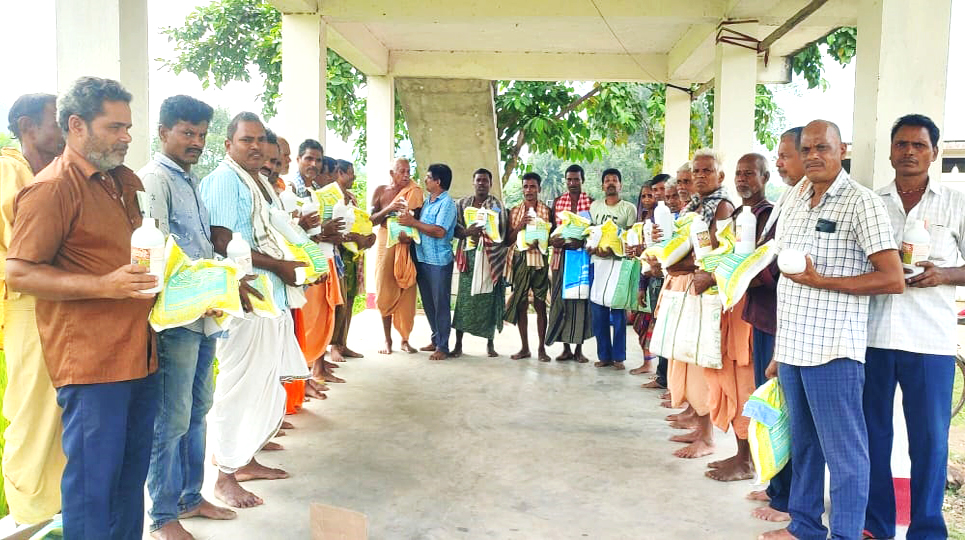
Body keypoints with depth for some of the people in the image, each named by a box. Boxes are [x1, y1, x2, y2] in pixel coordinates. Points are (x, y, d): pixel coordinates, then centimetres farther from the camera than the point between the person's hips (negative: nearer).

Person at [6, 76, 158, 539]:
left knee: (133, 469, 15)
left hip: (138, 353, 8)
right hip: (90, 360, -8)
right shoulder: (52, 188, -10)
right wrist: (105, 286, -23)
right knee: (94, 477, 1)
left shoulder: (124, 181, 15)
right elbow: (17, 273, -13)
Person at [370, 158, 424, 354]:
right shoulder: (381, 191, 5)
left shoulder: (414, 193, 5)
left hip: (406, 247, 0)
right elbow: (371, 219, 1)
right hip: (385, 244, 0)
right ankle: (387, 339, 10)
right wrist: (389, 208, -15)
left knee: (406, 293, -1)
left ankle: (405, 339, 7)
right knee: (385, 292, 0)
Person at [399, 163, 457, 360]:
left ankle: (443, 347, 5)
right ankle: (436, 339, 27)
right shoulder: (427, 201, 15)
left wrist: (414, 223, -18)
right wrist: (409, 222, -1)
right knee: (428, 303, 14)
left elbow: (440, 231, -22)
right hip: (422, 258, 8)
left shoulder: (447, 203, -11)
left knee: (440, 304, -2)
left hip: (439, 261, -8)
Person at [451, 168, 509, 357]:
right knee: (464, 298, -4)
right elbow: (454, 227, 6)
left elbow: (501, 232, 0)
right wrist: (467, 232, -14)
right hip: (468, 256, 1)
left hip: (490, 258, -1)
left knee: (489, 299, -1)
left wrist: (481, 235, -14)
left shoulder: (497, 205, 9)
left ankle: (490, 344, 10)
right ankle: (458, 344, 1)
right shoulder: (462, 204, 14)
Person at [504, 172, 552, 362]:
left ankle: (541, 348, 10)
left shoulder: (547, 211, 4)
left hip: (540, 261, -2)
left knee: (540, 305, 1)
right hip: (520, 261, 2)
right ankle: (524, 348, 14)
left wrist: (539, 242, -15)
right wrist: (519, 226, -11)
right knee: (520, 305, 3)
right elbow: (508, 240, 6)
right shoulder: (514, 212, 9)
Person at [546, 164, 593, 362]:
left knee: (581, 301, 1)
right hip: (561, 257, 2)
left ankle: (579, 348, 11)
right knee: (560, 300, 2)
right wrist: (552, 240, -8)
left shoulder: (591, 203, 3)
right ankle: (566, 348, 12)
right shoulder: (557, 202, 11)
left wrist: (582, 242, -16)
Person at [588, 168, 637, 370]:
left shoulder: (629, 208, 3)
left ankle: (618, 356, 6)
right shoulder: (594, 206, 14)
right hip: (597, 262, 3)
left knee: (618, 311, -1)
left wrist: (613, 250, -18)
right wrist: (593, 247, -7)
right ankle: (604, 355, 11)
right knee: (598, 311, 2)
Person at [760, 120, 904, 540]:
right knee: (802, 443, 16)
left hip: (832, 349, -7)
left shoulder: (862, 203, -7)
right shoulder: (793, 205, 13)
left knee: (843, 450, 2)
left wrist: (821, 281, -18)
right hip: (791, 347, 7)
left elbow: (893, 280, -12)